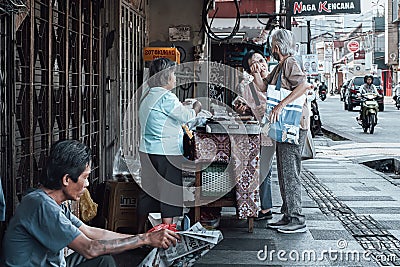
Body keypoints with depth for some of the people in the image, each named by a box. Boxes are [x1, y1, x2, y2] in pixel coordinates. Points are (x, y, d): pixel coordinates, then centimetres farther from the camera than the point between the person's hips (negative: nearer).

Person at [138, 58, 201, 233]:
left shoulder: (148, 96, 13)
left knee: (148, 190, 15)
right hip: (166, 153, -9)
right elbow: (186, 117, -13)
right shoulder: (166, 97, -15)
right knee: (170, 192, 0)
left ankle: (140, 230, 22)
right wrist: (196, 108, 6)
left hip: (147, 151, 9)